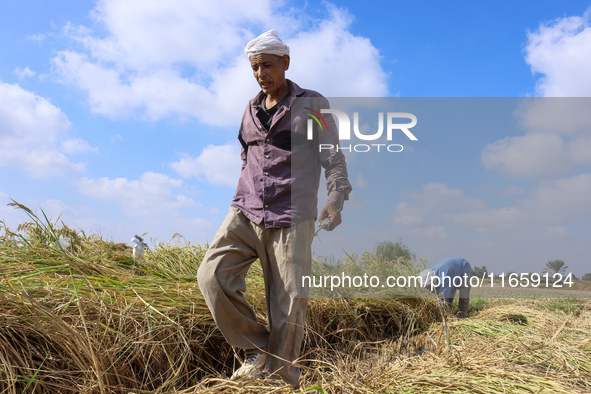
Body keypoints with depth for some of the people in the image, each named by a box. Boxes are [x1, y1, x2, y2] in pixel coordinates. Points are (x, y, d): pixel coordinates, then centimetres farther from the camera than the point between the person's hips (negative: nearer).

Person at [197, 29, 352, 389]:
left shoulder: (313, 105, 5)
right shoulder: (251, 110, 18)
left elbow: (334, 158, 0)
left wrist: (336, 200, -16)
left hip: (291, 219, -4)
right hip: (246, 213, 4)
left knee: (290, 302, -7)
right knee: (212, 275, -16)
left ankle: (282, 380, 11)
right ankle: (258, 351, 1)